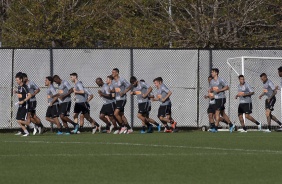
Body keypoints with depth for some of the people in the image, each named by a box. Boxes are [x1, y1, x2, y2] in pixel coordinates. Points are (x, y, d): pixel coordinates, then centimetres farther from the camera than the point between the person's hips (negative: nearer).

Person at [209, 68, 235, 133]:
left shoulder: (220, 80, -9)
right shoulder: (211, 81, 14)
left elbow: (227, 87, -10)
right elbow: (210, 89, 22)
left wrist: (219, 90, -19)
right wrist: (210, 92, -1)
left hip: (221, 98, -8)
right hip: (216, 98, 8)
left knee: (217, 112, -15)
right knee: (222, 113, 12)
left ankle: (215, 128, -17)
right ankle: (231, 125, 23)